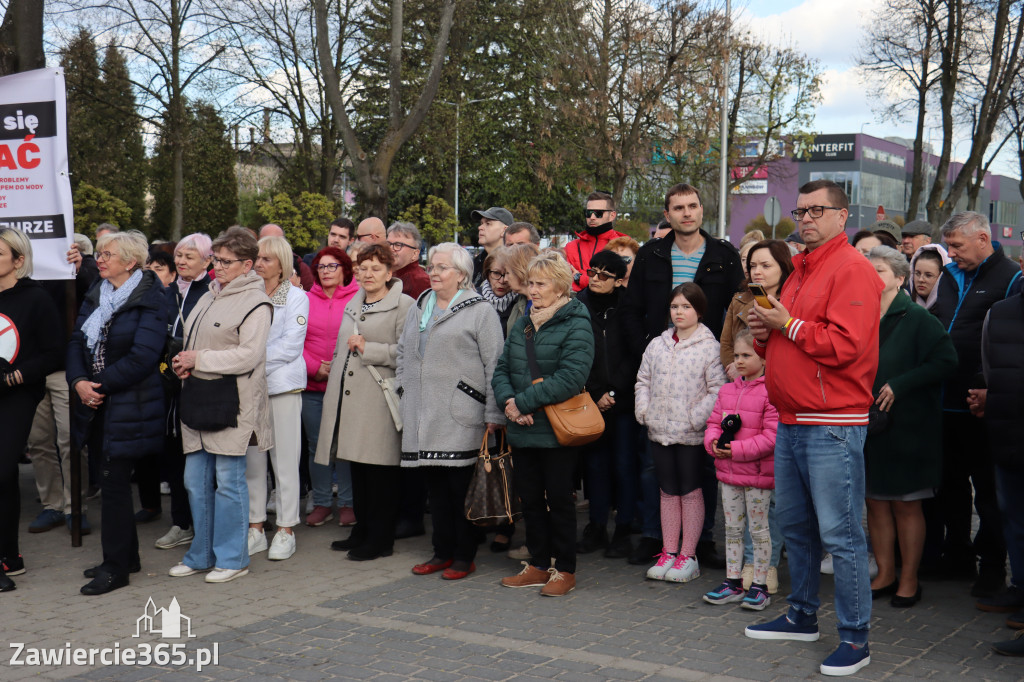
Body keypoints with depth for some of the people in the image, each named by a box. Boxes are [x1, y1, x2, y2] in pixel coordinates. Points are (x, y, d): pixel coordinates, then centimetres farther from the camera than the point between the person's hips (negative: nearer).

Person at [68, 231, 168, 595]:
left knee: (114, 483, -5)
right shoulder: (96, 295, 13)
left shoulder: (150, 299, -10)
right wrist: (79, 381, -9)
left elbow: (143, 356, -19)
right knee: (114, 480, 13)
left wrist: (102, 384, -15)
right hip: (97, 402, 7)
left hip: (130, 404, -7)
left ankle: (116, 567, 4)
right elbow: (77, 340, 9)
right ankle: (126, 556, 25)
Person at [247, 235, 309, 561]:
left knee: (285, 459, 0)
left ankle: (286, 530, 8)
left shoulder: (296, 297, 0)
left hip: (282, 386, -4)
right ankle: (255, 528, 15)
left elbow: (291, 345, -8)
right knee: (252, 459, 6)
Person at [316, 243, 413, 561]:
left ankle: (380, 539, 4)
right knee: (357, 468, 11)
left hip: (380, 398, -7)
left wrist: (367, 349, -14)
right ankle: (362, 531, 22)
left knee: (381, 470, -4)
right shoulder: (352, 304, 21)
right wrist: (334, 382, 22)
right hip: (350, 397, 8)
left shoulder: (404, 305, -4)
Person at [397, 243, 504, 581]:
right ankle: (442, 551, 21)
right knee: (435, 485, 10)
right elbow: (402, 356, 25)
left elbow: (495, 365, -6)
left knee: (462, 486, -2)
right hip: (422, 418, 6)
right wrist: (403, 395, 15)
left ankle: (465, 556, 9)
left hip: (460, 418, -6)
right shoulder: (417, 309, 18)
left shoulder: (480, 312, -2)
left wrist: (493, 414, -10)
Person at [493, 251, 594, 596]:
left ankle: (565, 570, 14)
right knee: (530, 498, 13)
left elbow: (571, 377, -21)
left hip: (558, 431, -7)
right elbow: (502, 369, 11)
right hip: (523, 429, 7)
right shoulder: (523, 324, 13)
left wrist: (524, 402, -20)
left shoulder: (576, 325, -10)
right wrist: (508, 400, -10)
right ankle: (538, 565, 25)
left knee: (559, 499, 2)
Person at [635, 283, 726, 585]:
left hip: (691, 435, -5)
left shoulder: (709, 347, -7)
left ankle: (688, 556, 11)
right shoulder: (657, 345, 10)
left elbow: (718, 389, -11)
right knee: (668, 491, 11)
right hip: (659, 432, 5)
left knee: (690, 491, 3)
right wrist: (643, 411, 3)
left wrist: (695, 418, -16)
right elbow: (643, 381, 17)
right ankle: (668, 552, 19)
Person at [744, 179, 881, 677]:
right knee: (794, 525, 17)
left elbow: (845, 345, -22)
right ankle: (802, 617, 31)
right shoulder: (800, 271, 18)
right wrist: (764, 332, 3)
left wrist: (788, 324, -12)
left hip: (833, 426, -9)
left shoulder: (852, 269, -11)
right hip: (792, 421, 9)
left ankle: (855, 639, 3)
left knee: (840, 533, -5)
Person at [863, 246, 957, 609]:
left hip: (907, 426, -5)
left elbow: (945, 360, -15)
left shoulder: (917, 318, -7)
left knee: (906, 504, 2)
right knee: (876, 501, 9)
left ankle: (909, 580, 13)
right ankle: (885, 574, 20)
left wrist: (899, 386, -20)